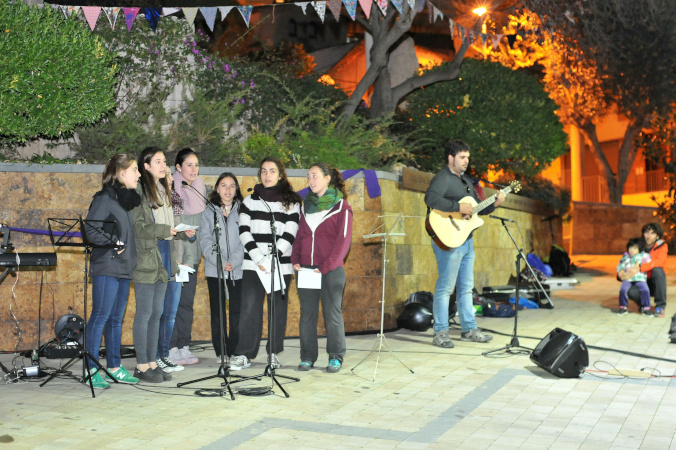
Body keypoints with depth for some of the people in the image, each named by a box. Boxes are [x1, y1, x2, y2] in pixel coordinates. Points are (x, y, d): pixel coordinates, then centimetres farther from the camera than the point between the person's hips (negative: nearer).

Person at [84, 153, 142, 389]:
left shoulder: (127, 199, 15)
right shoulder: (105, 198, -10)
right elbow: (91, 230, -17)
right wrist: (113, 243, -13)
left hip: (124, 266, 8)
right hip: (107, 266, -8)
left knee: (116, 318, 12)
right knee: (100, 316, -5)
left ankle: (114, 367, 19)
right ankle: (92, 370, 0)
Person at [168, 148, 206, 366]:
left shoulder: (201, 189, 11)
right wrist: (176, 259, -16)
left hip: (192, 255, 5)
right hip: (173, 256, -5)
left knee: (187, 300, 7)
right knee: (172, 300, -3)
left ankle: (184, 347, 14)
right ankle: (171, 348, 4)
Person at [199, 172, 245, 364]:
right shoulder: (209, 212, 10)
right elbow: (205, 241, 1)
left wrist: (233, 262, -13)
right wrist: (220, 262, -12)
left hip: (238, 270, -1)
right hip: (214, 270, 1)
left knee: (237, 312, -2)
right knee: (217, 312, 3)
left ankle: (235, 351, 6)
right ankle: (221, 352, 10)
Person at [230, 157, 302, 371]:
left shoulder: (291, 202, 6)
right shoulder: (250, 201, 11)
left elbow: (289, 234, -2)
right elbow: (244, 232, 3)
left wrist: (271, 260, -12)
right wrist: (259, 259, -10)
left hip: (281, 265, -1)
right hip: (253, 265, 1)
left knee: (277, 309, 4)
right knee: (249, 308, -5)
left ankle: (274, 353, 14)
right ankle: (244, 354, 0)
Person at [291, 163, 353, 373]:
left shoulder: (340, 206, -1)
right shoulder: (306, 205, 15)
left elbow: (343, 239, -7)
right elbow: (300, 235, 17)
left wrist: (326, 267, -14)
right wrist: (295, 259, 1)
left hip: (331, 269, -5)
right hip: (306, 268, 5)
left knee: (333, 313, 0)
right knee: (307, 314, 6)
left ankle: (336, 357, 9)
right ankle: (307, 357, 13)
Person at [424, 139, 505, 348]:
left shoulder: (466, 180, 20)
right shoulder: (442, 178, -11)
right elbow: (430, 199, -30)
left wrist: (495, 204, 7)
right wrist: (459, 207, -27)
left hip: (466, 240, 9)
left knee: (466, 287, 14)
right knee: (445, 287, -6)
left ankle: (469, 329, 22)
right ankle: (440, 333, -1)